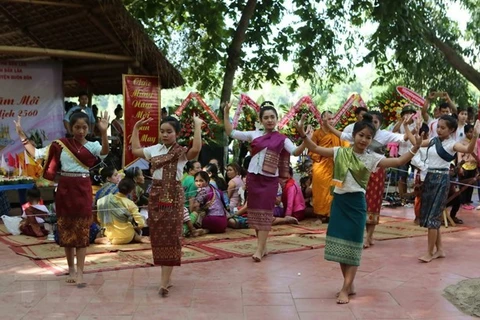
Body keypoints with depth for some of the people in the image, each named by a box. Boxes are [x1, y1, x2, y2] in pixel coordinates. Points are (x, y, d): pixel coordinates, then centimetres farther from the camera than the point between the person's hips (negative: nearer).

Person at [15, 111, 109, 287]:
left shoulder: (92, 145, -3)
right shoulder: (60, 144, 3)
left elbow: (104, 152, -24)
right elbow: (36, 153, 5)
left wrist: (104, 132, -39)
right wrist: (22, 135, -1)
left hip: (83, 190, -2)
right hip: (65, 189, 2)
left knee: (82, 231, -1)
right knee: (66, 229, 7)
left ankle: (79, 272, 1)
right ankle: (71, 269, 20)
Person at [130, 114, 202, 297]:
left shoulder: (181, 152, -8)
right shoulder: (155, 149, 11)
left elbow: (196, 149, -29)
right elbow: (135, 150, 25)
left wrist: (197, 126, -25)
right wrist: (136, 128, 25)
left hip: (173, 196, -6)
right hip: (155, 195, 6)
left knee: (170, 236, -6)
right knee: (158, 235, 8)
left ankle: (164, 282, -7)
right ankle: (166, 277, 20)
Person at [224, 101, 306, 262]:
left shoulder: (282, 139, 1)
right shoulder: (254, 134, 6)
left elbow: (295, 152, -11)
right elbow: (231, 133, 8)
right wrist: (226, 114, 1)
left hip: (270, 179, -3)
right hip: (253, 177, 3)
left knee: (265, 212, -5)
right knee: (255, 211, 7)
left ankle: (259, 249, -7)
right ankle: (263, 246, 18)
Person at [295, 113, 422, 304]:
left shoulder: (372, 158, -4)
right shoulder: (340, 152, 2)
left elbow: (398, 162, -10)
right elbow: (315, 149, 1)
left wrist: (414, 149, -23)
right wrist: (303, 134, -14)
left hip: (356, 203, -3)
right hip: (339, 200, 3)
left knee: (352, 246, -1)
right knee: (339, 244, 9)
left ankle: (345, 289, 5)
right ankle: (349, 285, 23)